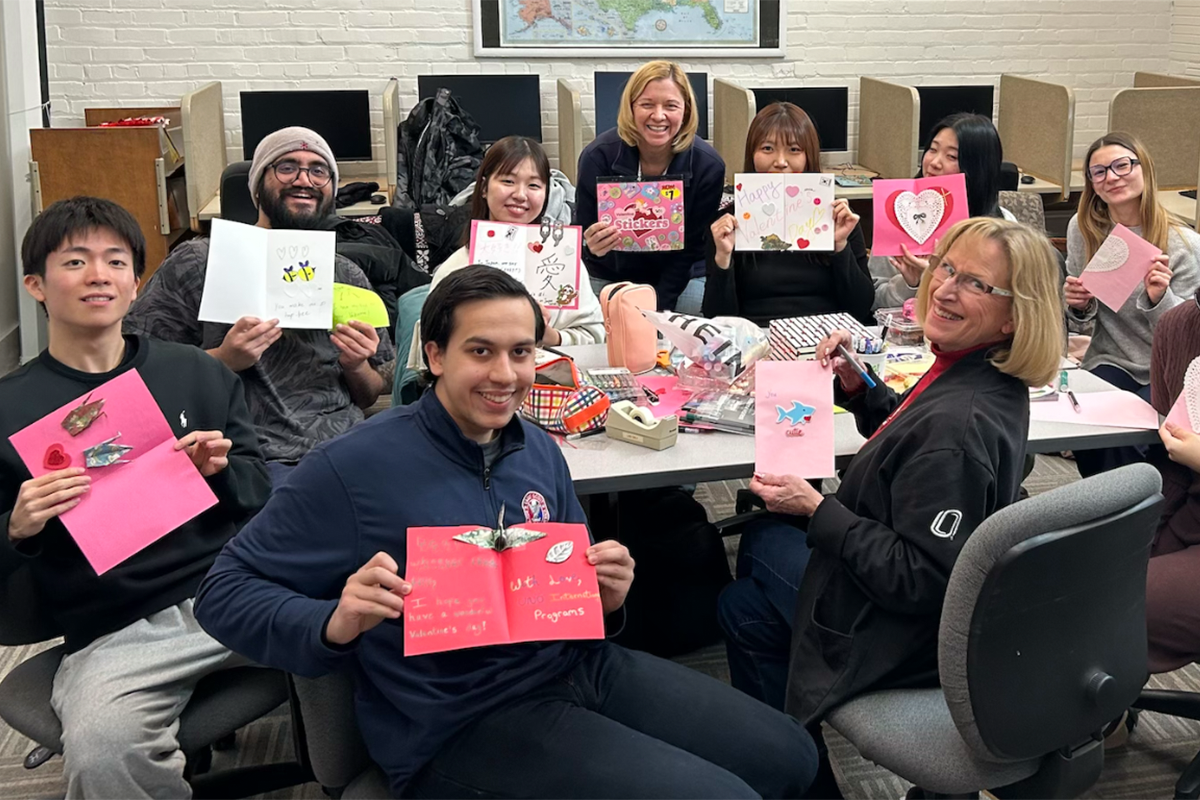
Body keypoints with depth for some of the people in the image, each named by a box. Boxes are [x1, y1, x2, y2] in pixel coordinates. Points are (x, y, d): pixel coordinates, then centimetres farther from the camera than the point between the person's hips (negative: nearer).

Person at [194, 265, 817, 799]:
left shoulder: (538, 451, 9)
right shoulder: (355, 467, -12)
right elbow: (224, 591, -8)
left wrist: (604, 593, -3)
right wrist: (332, 624, -27)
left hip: (578, 667, 8)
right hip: (461, 724, -7)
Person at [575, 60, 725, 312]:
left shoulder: (708, 166, -20)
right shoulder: (597, 157, -21)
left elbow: (692, 246, -12)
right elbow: (582, 234, -13)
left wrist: (658, 308, -20)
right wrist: (591, 246, -39)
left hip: (682, 277, 0)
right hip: (609, 277, 0)